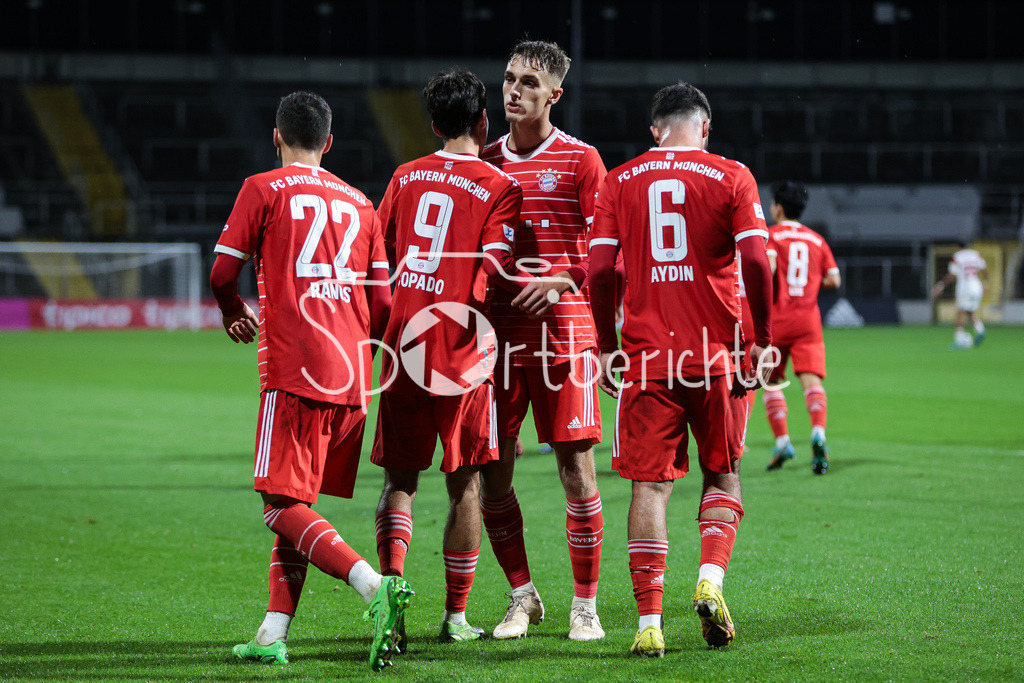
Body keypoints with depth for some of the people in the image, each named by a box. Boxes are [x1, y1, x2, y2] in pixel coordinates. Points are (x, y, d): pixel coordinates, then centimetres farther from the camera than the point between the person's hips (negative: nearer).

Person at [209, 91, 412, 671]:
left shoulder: (264, 190, 2)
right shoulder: (359, 203, 16)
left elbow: (223, 275, 0)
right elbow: (383, 306, 13)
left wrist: (237, 317, 22)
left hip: (294, 370, -6)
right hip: (352, 377, 6)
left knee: (283, 507, -7)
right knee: (297, 503, 13)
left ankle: (376, 586, -26)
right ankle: (274, 635, 8)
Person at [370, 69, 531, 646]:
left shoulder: (406, 177, 9)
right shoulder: (499, 187, -4)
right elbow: (500, 268, -13)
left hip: (404, 340, 3)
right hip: (463, 346, -3)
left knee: (401, 477, 10)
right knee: (466, 481, 6)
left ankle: (392, 579, -12)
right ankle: (456, 615, 9)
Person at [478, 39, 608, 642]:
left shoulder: (581, 161, 1)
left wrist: (561, 281, -16)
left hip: (563, 327, -4)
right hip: (498, 333, 4)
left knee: (576, 468, -4)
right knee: (492, 473, 2)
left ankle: (586, 604, 6)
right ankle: (523, 598, 17)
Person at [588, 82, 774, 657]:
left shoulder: (620, 182, 6)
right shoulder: (731, 177, 1)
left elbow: (600, 271, 1)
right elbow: (756, 263, -8)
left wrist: (607, 347, 10)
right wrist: (763, 339, 0)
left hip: (646, 353, 1)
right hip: (716, 352, -1)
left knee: (651, 485, 3)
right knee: (723, 475, 16)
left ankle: (650, 621, -3)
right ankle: (711, 582, -4)